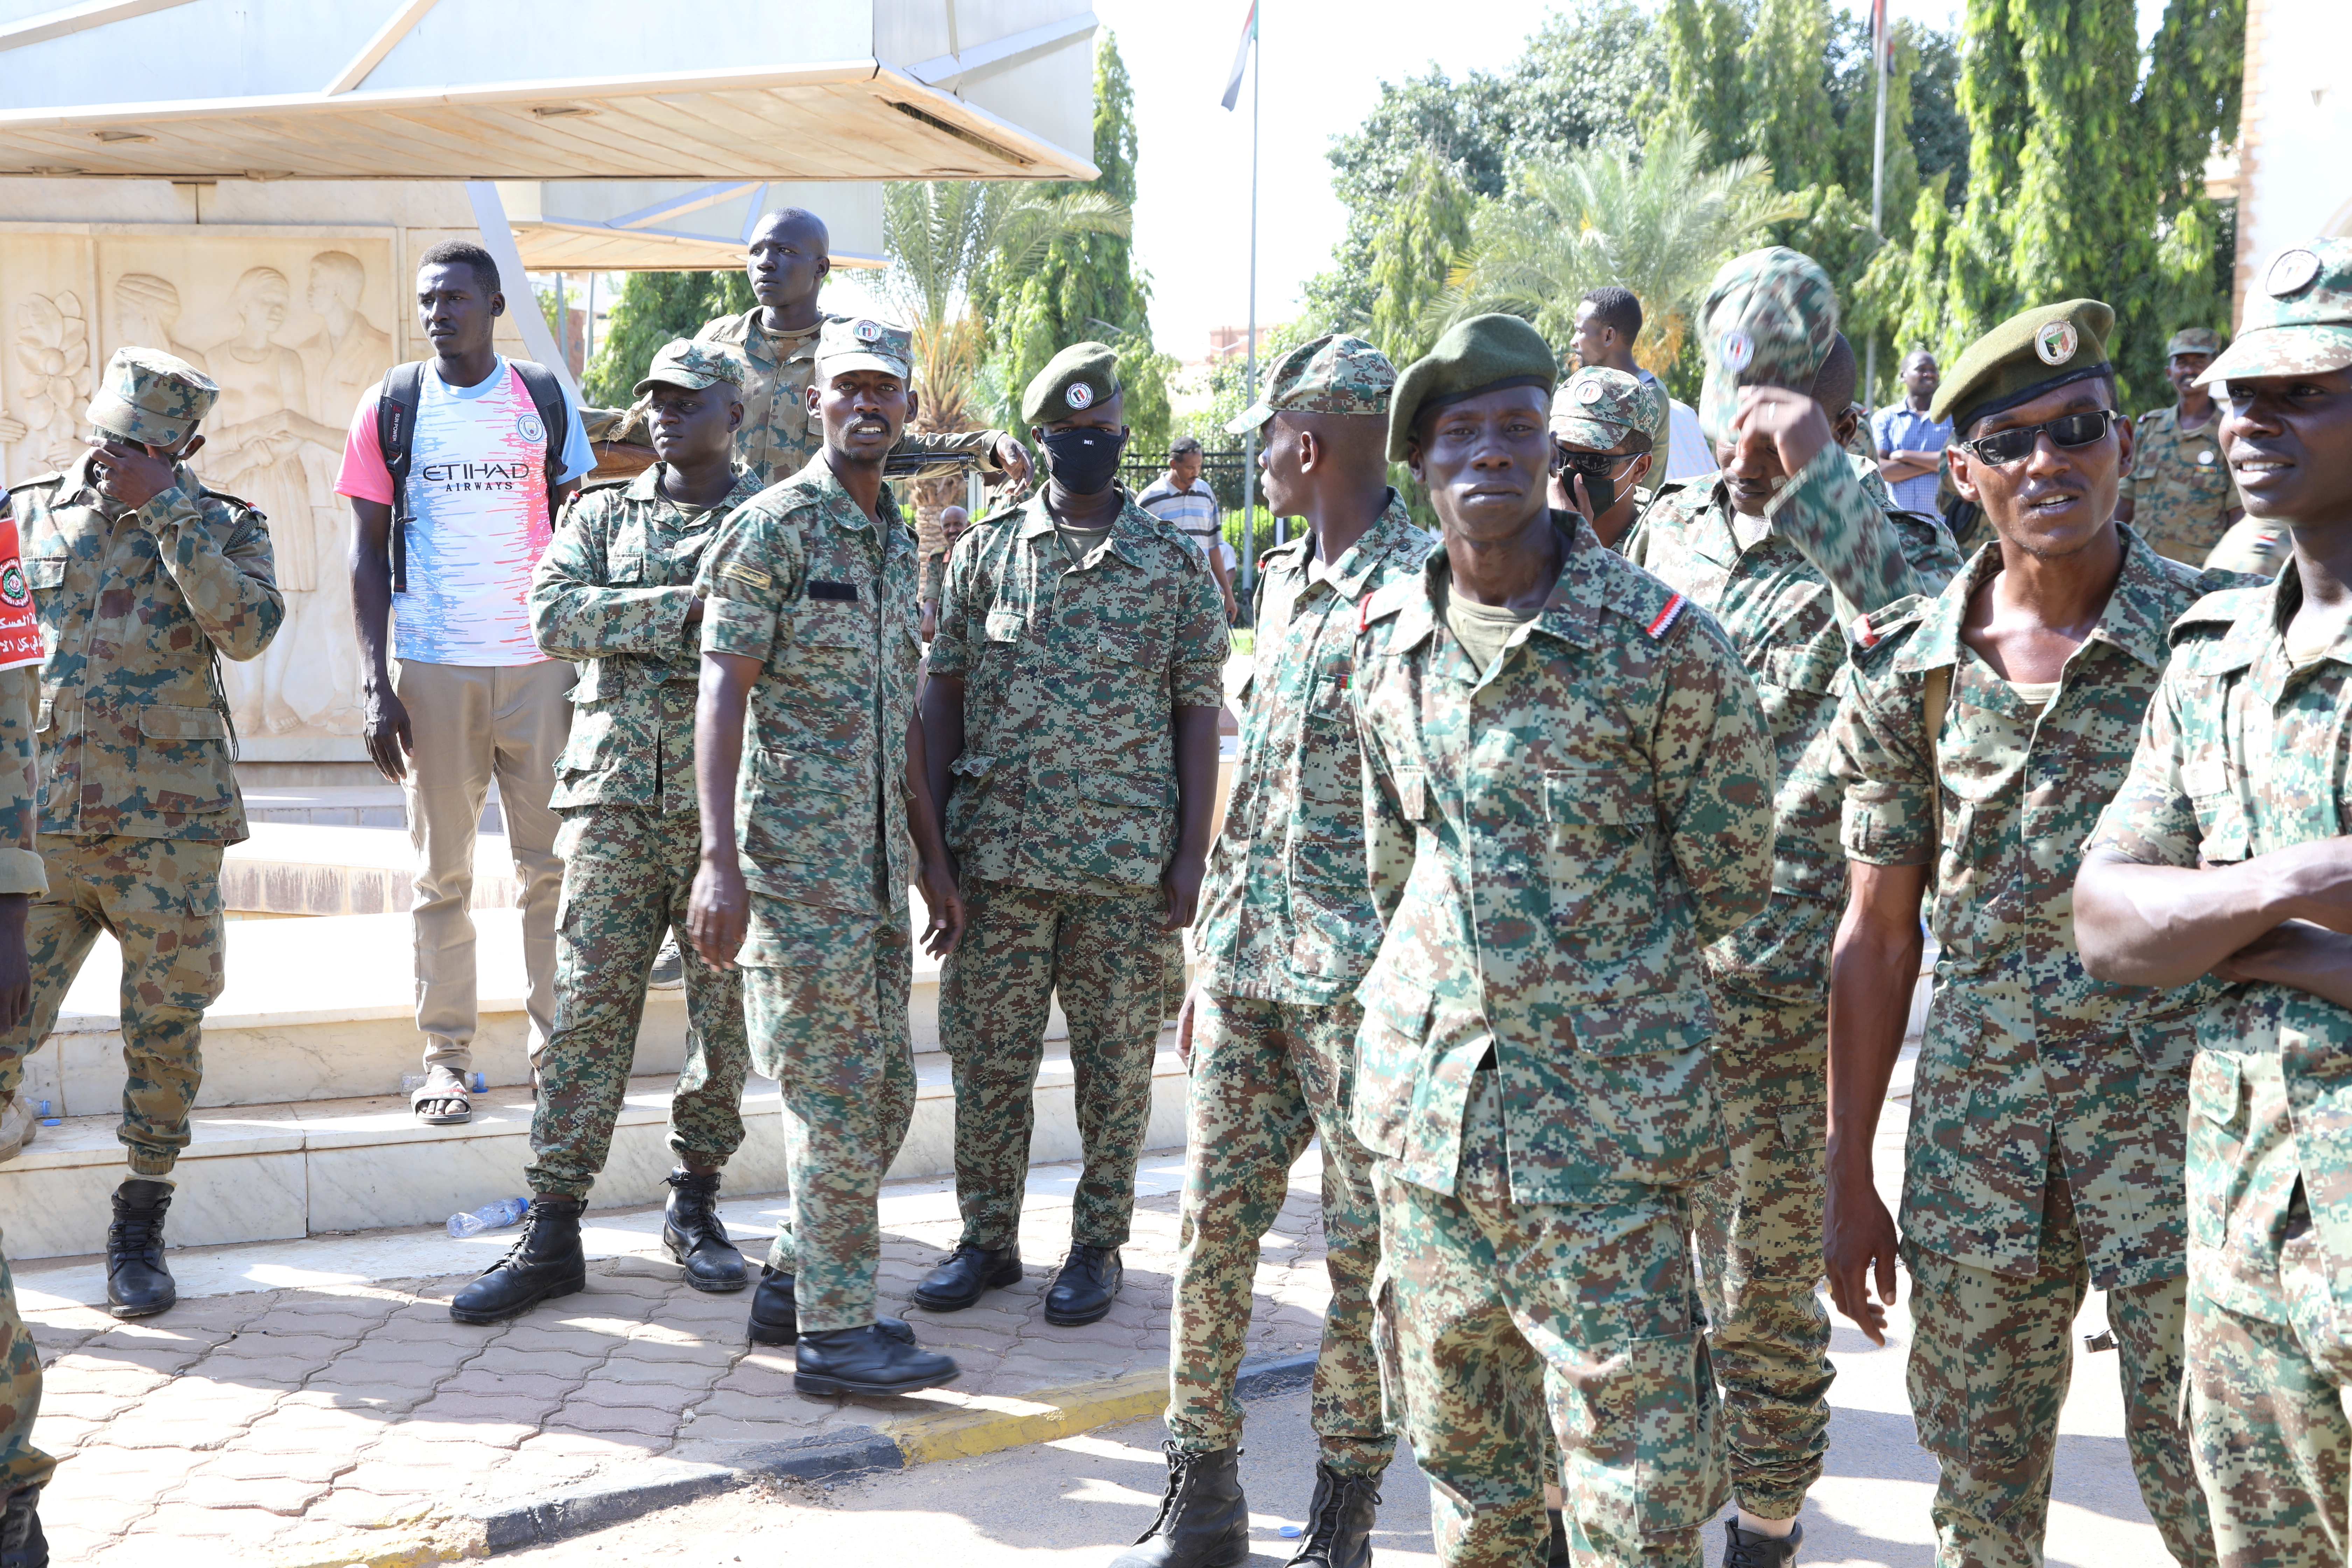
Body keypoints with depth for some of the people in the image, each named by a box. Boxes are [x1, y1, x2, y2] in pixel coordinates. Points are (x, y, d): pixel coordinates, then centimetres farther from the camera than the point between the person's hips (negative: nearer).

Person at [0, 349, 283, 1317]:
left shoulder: (224, 528, 5)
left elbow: (247, 628, -15)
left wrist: (164, 508, -15)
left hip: (167, 827, -1)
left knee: (165, 1035, 6)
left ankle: (139, 1235, 21)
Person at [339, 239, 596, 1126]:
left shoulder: (547, 400, 5)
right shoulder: (390, 408, 4)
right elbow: (369, 555, 5)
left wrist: (590, 661, 5)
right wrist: (376, 685, -3)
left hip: (539, 664, 0)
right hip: (431, 669, 0)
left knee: (551, 865, 3)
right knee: (443, 874, 4)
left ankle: (557, 1047, 14)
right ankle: (445, 1059, 13)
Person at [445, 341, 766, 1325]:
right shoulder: (602, 514, 12)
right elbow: (553, 617, -4)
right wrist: (683, 607, -13)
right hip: (618, 798, 1)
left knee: (728, 1010, 5)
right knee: (589, 1009, -2)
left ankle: (695, 1205, 21)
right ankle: (552, 1233, 2)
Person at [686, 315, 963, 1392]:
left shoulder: (898, 542, 17)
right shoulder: (773, 527, -7)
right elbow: (720, 693, -14)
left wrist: (932, 858, 18)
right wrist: (719, 861, -22)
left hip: (879, 867, 8)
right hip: (799, 861, -8)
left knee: (885, 1093, 12)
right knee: (838, 1100, -5)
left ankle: (793, 1283, 26)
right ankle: (835, 1330, 4)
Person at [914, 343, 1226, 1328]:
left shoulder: (1175, 564, 3)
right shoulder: (985, 552, 6)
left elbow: (1199, 713, 2)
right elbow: (943, 692, 7)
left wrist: (1190, 856, -4)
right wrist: (934, 836, 0)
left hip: (1128, 863, -1)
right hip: (998, 855, 2)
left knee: (1116, 1062, 6)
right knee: (988, 1057, 8)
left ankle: (1097, 1246, 20)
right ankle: (987, 1238, 22)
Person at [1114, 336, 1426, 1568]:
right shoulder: (1284, 581, 14)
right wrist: (1208, 957, 17)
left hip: (1359, 974, -7)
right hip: (1247, 958, 8)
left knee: (1363, 1245, 4)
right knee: (1213, 1226, 9)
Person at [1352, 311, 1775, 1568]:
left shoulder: (1661, 642, -11)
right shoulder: (1386, 639, 5)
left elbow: (1729, 882, -1)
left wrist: (1589, 978, 6)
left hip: (1603, 1118, -5)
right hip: (1424, 1098, 5)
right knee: (1459, 1458, 17)